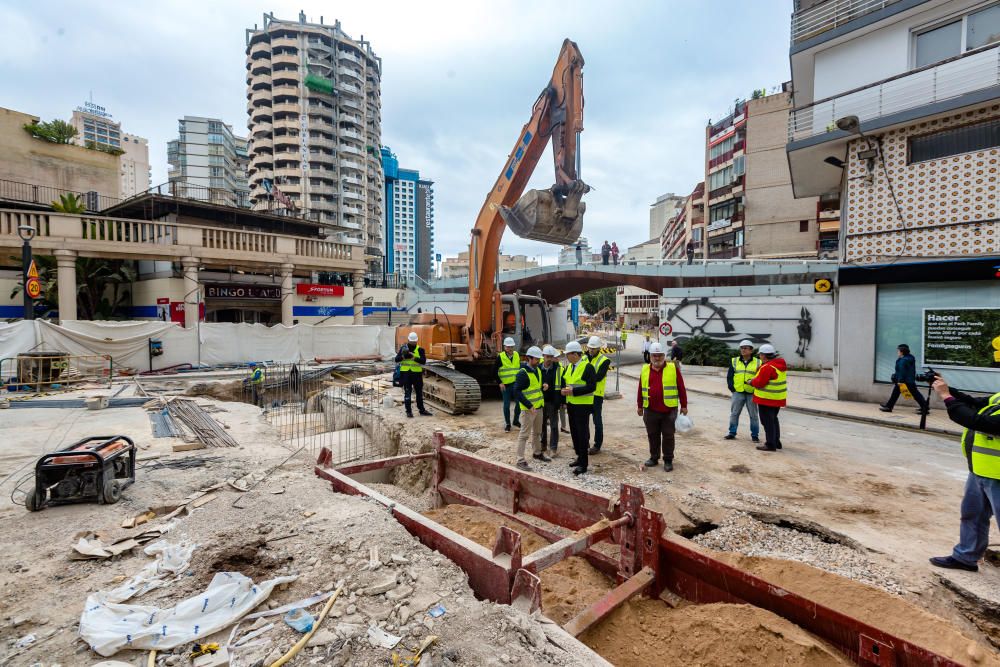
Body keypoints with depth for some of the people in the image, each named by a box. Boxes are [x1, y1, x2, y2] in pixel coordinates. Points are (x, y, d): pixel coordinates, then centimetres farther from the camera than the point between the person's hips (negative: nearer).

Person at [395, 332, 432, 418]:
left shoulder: (420, 349, 0)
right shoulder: (403, 348, 5)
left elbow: (423, 361, -12)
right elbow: (396, 359, 0)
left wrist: (414, 357, -26)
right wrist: (403, 357, -20)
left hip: (417, 373, 0)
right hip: (406, 373, 0)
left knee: (419, 392, 11)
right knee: (407, 392, 2)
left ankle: (421, 409, 22)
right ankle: (408, 411, 8)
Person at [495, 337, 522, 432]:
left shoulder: (517, 355, 5)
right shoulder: (500, 357, -9)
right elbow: (494, 371, -6)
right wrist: (500, 383, -9)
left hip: (516, 385, 4)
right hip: (505, 385, -4)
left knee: (519, 403, 6)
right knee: (506, 405, 3)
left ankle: (516, 420, 28)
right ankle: (507, 424, 18)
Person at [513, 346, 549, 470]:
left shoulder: (537, 370, 9)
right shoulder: (523, 373, -17)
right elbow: (517, 392, -21)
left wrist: (543, 386, 2)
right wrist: (529, 405, -24)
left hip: (539, 407, 8)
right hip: (529, 408, -8)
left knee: (537, 432, 21)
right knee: (524, 434, -3)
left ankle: (537, 453, 38)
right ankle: (520, 460, 3)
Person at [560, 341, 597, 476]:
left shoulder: (587, 367, -14)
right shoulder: (568, 367, 11)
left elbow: (591, 386, -21)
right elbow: (564, 381, 20)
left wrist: (573, 391, -24)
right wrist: (564, 390, -3)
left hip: (583, 405, -8)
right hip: (571, 404, 8)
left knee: (582, 433, -5)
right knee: (574, 432, 15)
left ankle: (583, 464, 2)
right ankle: (579, 456, 30)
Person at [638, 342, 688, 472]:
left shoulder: (673, 369, -2)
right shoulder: (645, 370, 7)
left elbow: (681, 388, 0)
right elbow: (641, 389, 11)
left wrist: (683, 405, -1)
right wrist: (639, 406, 12)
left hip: (669, 411, -3)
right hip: (650, 411, 3)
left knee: (668, 436, 4)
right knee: (652, 435, 11)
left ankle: (668, 460, 16)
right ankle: (654, 457, 25)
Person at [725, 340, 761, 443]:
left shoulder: (758, 362, 4)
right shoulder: (734, 361, 8)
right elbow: (729, 377, 7)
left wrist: (756, 387, -6)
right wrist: (732, 388, -3)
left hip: (752, 393, -1)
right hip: (737, 392, 1)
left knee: (753, 415, 6)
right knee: (734, 413, 6)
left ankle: (755, 435, 16)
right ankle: (732, 433, 16)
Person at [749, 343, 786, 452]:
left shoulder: (767, 367, -23)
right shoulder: (780, 364, 8)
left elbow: (759, 382, -22)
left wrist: (751, 382, -3)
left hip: (767, 399, -10)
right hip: (778, 398, 10)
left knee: (768, 421, -1)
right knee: (773, 420, 21)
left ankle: (770, 444, 4)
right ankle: (776, 442, 31)